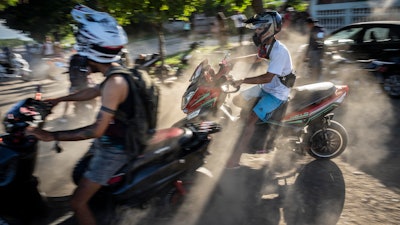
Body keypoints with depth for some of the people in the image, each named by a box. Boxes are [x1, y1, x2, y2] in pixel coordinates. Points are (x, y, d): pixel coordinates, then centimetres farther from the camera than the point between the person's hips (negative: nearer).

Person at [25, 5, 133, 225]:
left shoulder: (115, 82, -31)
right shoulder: (118, 72, 0)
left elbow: (97, 130, -32)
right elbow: (93, 91, 18)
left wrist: (51, 136, -27)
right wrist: (58, 99, 22)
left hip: (113, 150, -10)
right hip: (113, 139, 10)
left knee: (78, 203, -6)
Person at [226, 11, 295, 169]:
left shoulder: (279, 51, -25)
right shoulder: (267, 46, 5)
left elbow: (267, 77, -30)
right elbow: (255, 58, 25)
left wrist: (242, 81, -29)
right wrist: (233, 60, 15)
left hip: (277, 93, -10)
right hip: (266, 88, 10)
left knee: (251, 119, -21)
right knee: (237, 100, 8)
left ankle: (234, 160, -18)